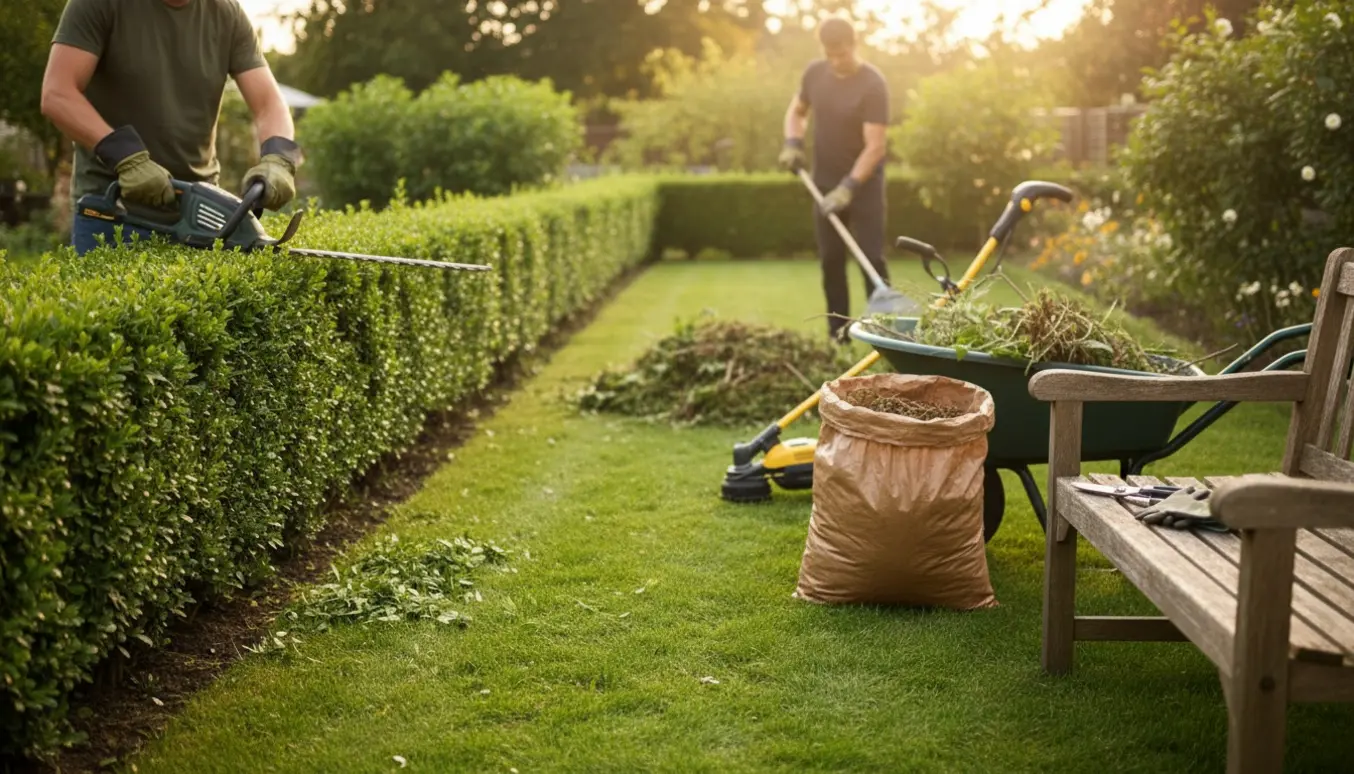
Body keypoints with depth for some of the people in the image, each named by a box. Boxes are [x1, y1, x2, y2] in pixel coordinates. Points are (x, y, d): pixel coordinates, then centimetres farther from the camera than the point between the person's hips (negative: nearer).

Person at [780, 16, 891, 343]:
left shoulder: (873, 84, -19)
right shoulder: (814, 73, -2)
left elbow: (875, 146, -22)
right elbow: (796, 111, 16)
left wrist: (849, 187, -28)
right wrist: (793, 143, -5)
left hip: (864, 183, -5)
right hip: (825, 182, 5)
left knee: (871, 258, -6)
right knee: (831, 259, 6)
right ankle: (838, 333, 13)